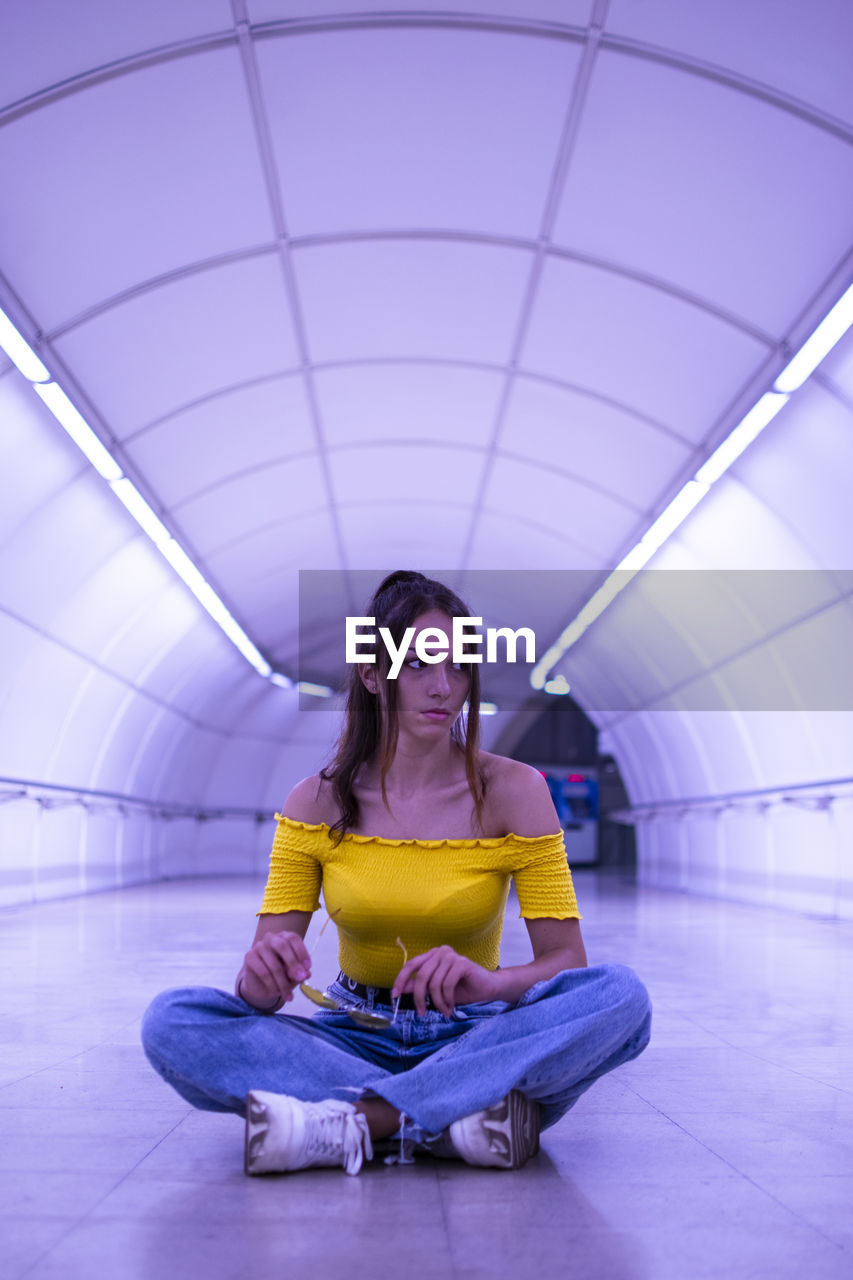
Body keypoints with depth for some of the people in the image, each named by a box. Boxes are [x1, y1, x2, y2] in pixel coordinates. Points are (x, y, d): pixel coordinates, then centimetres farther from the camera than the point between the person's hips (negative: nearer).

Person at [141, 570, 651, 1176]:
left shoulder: (514, 791, -6)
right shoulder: (318, 802, -3)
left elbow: (567, 959, -10)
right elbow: (266, 965, -5)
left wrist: (488, 982, -32)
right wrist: (262, 979, -31)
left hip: (472, 1035, 0)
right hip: (356, 1037, 1)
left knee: (620, 994, -31)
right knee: (173, 1020, -24)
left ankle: (342, 1125, -32)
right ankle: (456, 1120, -29)